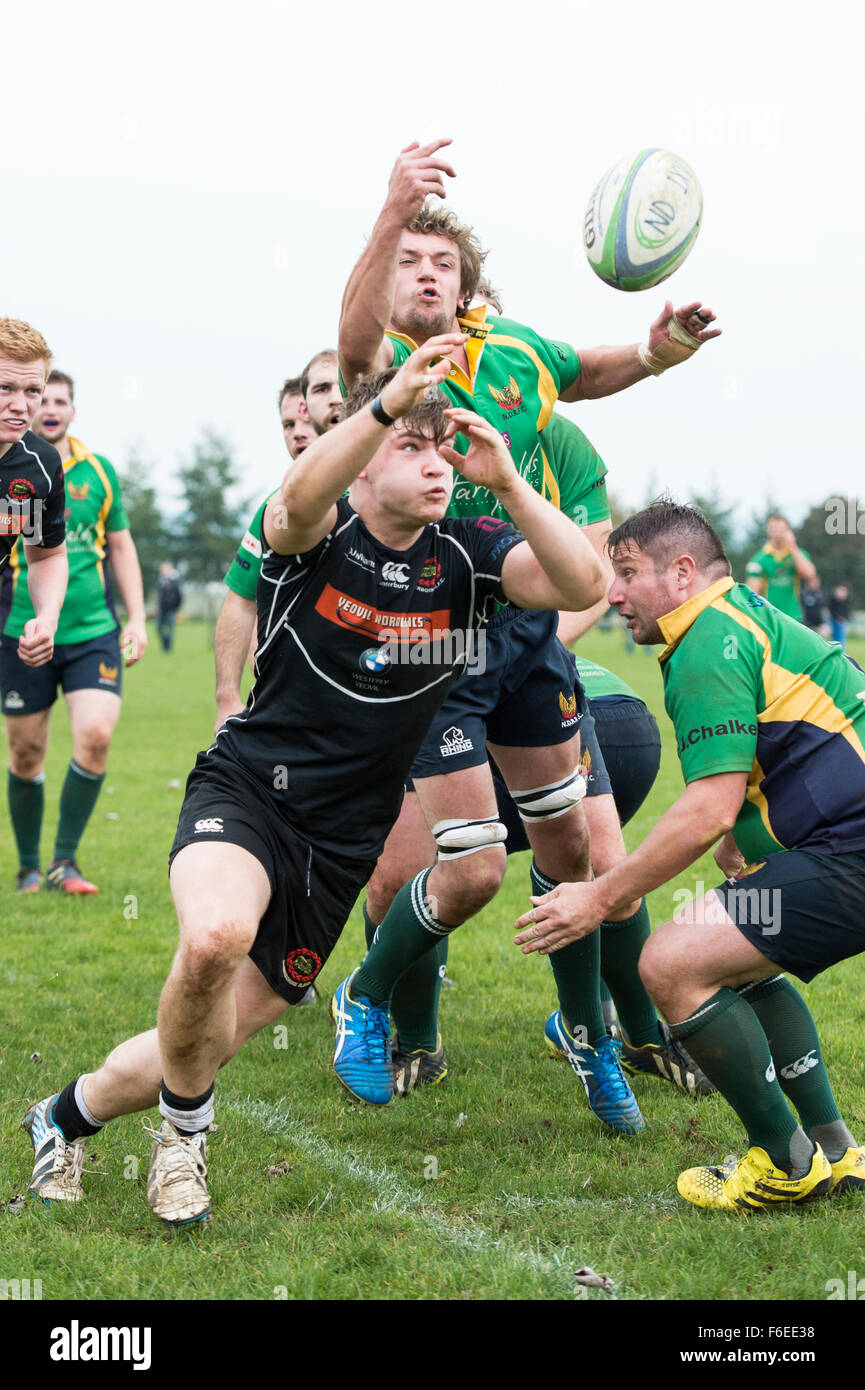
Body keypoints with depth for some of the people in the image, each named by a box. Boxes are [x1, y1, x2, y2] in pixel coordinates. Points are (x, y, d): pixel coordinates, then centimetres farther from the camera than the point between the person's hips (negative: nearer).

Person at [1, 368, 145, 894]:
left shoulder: (99, 470, 7)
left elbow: (121, 546, 14)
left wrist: (137, 620, 8)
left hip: (93, 632, 1)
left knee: (96, 735, -16)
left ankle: (65, 860, -2)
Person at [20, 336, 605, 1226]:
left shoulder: (464, 556, -1)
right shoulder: (318, 535, -10)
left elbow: (581, 585, -15)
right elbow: (299, 502, -36)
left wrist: (506, 481, -26)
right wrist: (388, 401, -48)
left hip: (344, 840, 4)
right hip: (245, 787, -4)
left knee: (220, 1032, 5)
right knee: (214, 938, -36)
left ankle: (66, 1119, 35)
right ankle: (185, 1130, -5)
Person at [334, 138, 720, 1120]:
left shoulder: (513, 348, 1)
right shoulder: (386, 365, -15)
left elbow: (587, 374, 23)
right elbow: (356, 343, -41)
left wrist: (660, 349, -1)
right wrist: (391, 215, -60)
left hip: (527, 628, 6)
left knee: (566, 839, 15)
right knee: (471, 870, -10)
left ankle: (587, 1036, 35)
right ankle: (370, 1001, 18)